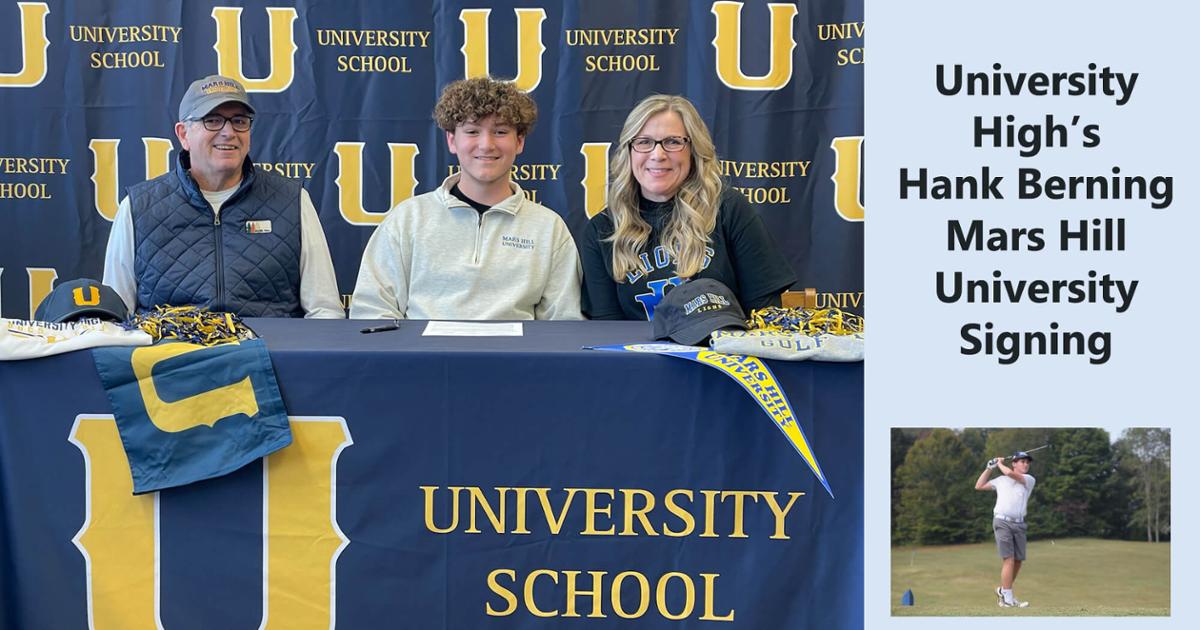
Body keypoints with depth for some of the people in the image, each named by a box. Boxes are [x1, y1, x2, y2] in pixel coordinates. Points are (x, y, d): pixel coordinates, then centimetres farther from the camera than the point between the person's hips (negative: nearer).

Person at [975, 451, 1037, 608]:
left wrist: (1000, 464, 7)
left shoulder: (1029, 480, 7)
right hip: (1002, 522, -3)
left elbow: (1010, 473, -11)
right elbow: (979, 486, 17)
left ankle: (1003, 590, 27)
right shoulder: (1000, 480, 11)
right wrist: (989, 468, 14)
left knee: (1018, 560, 7)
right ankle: (1007, 599, -12)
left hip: (1019, 524, 3)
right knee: (1008, 560, -11)